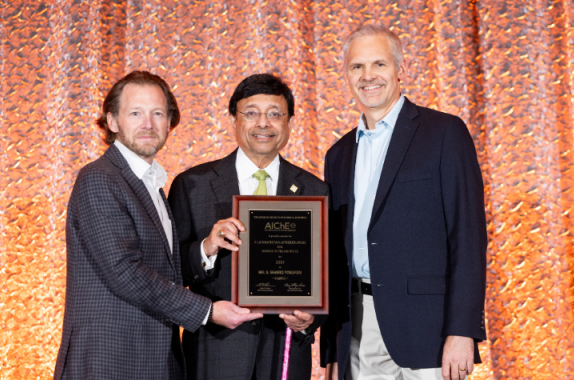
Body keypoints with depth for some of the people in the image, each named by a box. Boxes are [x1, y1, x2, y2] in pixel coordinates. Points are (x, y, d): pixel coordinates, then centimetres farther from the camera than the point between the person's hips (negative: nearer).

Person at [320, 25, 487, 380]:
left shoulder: (445, 132, -1)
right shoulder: (339, 155, 16)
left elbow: (468, 235, -7)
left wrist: (462, 331, -15)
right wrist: (331, 351, 12)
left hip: (424, 325, -5)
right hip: (358, 334, 5)